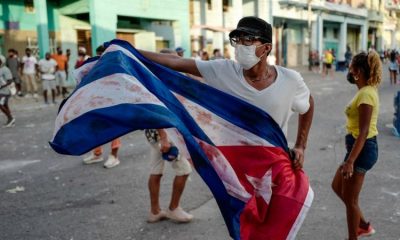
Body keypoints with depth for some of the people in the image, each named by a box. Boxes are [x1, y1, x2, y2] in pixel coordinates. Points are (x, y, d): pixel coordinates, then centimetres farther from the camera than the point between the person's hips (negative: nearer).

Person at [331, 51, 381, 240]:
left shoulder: (366, 94, -21)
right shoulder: (368, 90, 10)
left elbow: (363, 132, -25)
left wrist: (350, 161, -27)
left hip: (362, 148, -10)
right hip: (361, 146, 10)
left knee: (350, 199, 3)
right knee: (337, 186, 22)